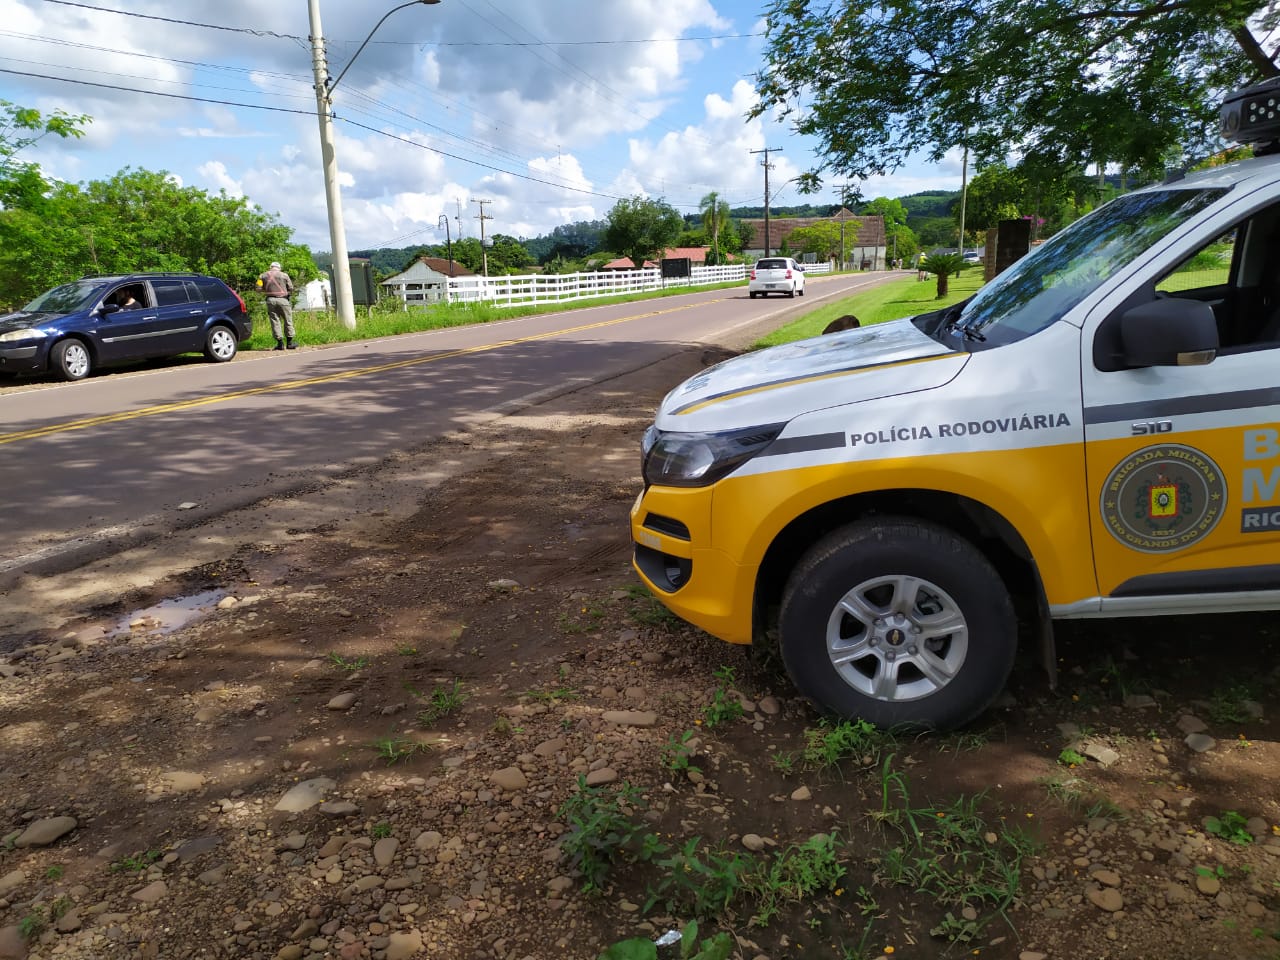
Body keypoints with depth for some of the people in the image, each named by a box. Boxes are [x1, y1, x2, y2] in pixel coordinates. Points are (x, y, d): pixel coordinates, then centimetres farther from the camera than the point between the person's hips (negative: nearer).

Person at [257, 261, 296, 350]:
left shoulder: (263, 276, 7)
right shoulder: (284, 275, 1)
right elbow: (291, 288, 0)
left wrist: (268, 291, 17)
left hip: (270, 300, 2)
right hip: (283, 300, -2)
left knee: (275, 322, 4)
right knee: (287, 321, 7)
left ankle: (280, 343, 2)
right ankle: (290, 342, 9)